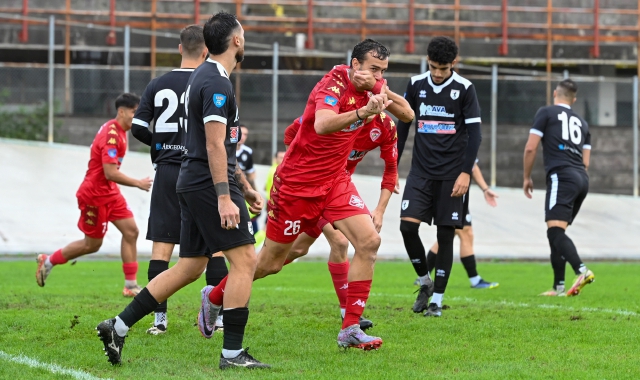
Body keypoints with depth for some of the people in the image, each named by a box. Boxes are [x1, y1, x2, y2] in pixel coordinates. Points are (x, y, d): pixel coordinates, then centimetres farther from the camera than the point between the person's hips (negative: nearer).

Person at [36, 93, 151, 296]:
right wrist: (138, 183, -21)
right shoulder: (111, 134, -24)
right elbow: (111, 173, -29)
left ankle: (131, 285, 0)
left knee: (131, 231, -1)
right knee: (92, 244, 3)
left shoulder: (118, 131, 8)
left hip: (109, 192, 9)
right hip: (95, 195, -9)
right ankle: (48, 261, 22)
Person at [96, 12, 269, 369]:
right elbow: (215, 145, -21)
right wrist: (224, 197, -24)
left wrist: (244, 186, 27)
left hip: (195, 185, 10)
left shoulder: (206, 77, 18)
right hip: (210, 184, -10)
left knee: (189, 267, 12)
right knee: (245, 259, -7)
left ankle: (118, 326, 12)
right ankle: (233, 353, -7)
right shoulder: (217, 83, -14)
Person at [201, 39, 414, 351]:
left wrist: (382, 92, -17)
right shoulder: (335, 84, -24)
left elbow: (408, 115, 1)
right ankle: (214, 297, 31)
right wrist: (363, 113, -55)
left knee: (369, 242, -13)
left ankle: (350, 329, -8)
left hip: (335, 181, 7)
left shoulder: (369, 87, 0)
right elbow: (322, 124, -41)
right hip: (297, 182, -7)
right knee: (271, 262, 4)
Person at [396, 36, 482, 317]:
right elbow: (403, 126, 12)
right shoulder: (416, 85, 4)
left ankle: (437, 300, 6)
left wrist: (466, 173, -12)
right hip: (421, 172, 3)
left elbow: (474, 133, -5)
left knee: (445, 235, -1)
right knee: (407, 226, -11)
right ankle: (424, 281, 11)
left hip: (451, 175, -3)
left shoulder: (464, 89, -5)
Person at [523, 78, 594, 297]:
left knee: (555, 231, -17)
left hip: (561, 176, -7)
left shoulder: (546, 113, 7)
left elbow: (531, 148, 0)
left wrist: (527, 178, 11)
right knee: (556, 232, 15)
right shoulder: (582, 123, 24)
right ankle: (558, 287, 13)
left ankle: (581, 271, -39)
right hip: (582, 179, 7)